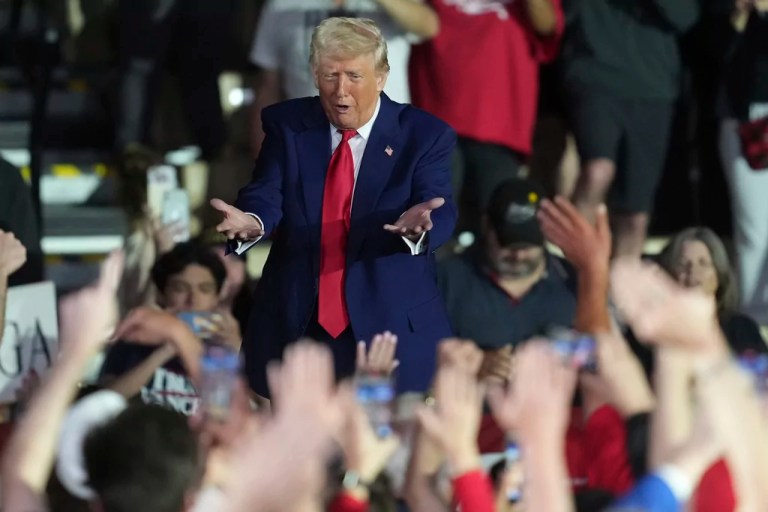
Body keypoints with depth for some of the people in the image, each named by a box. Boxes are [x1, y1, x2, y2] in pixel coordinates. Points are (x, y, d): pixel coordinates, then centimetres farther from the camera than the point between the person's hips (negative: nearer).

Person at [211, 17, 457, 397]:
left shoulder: (425, 135, -2)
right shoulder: (287, 125, 3)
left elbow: (441, 213, -13)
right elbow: (266, 195, -6)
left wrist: (419, 223, -39)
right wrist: (251, 221, -32)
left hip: (390, 325, -2)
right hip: (295, 324, 2)